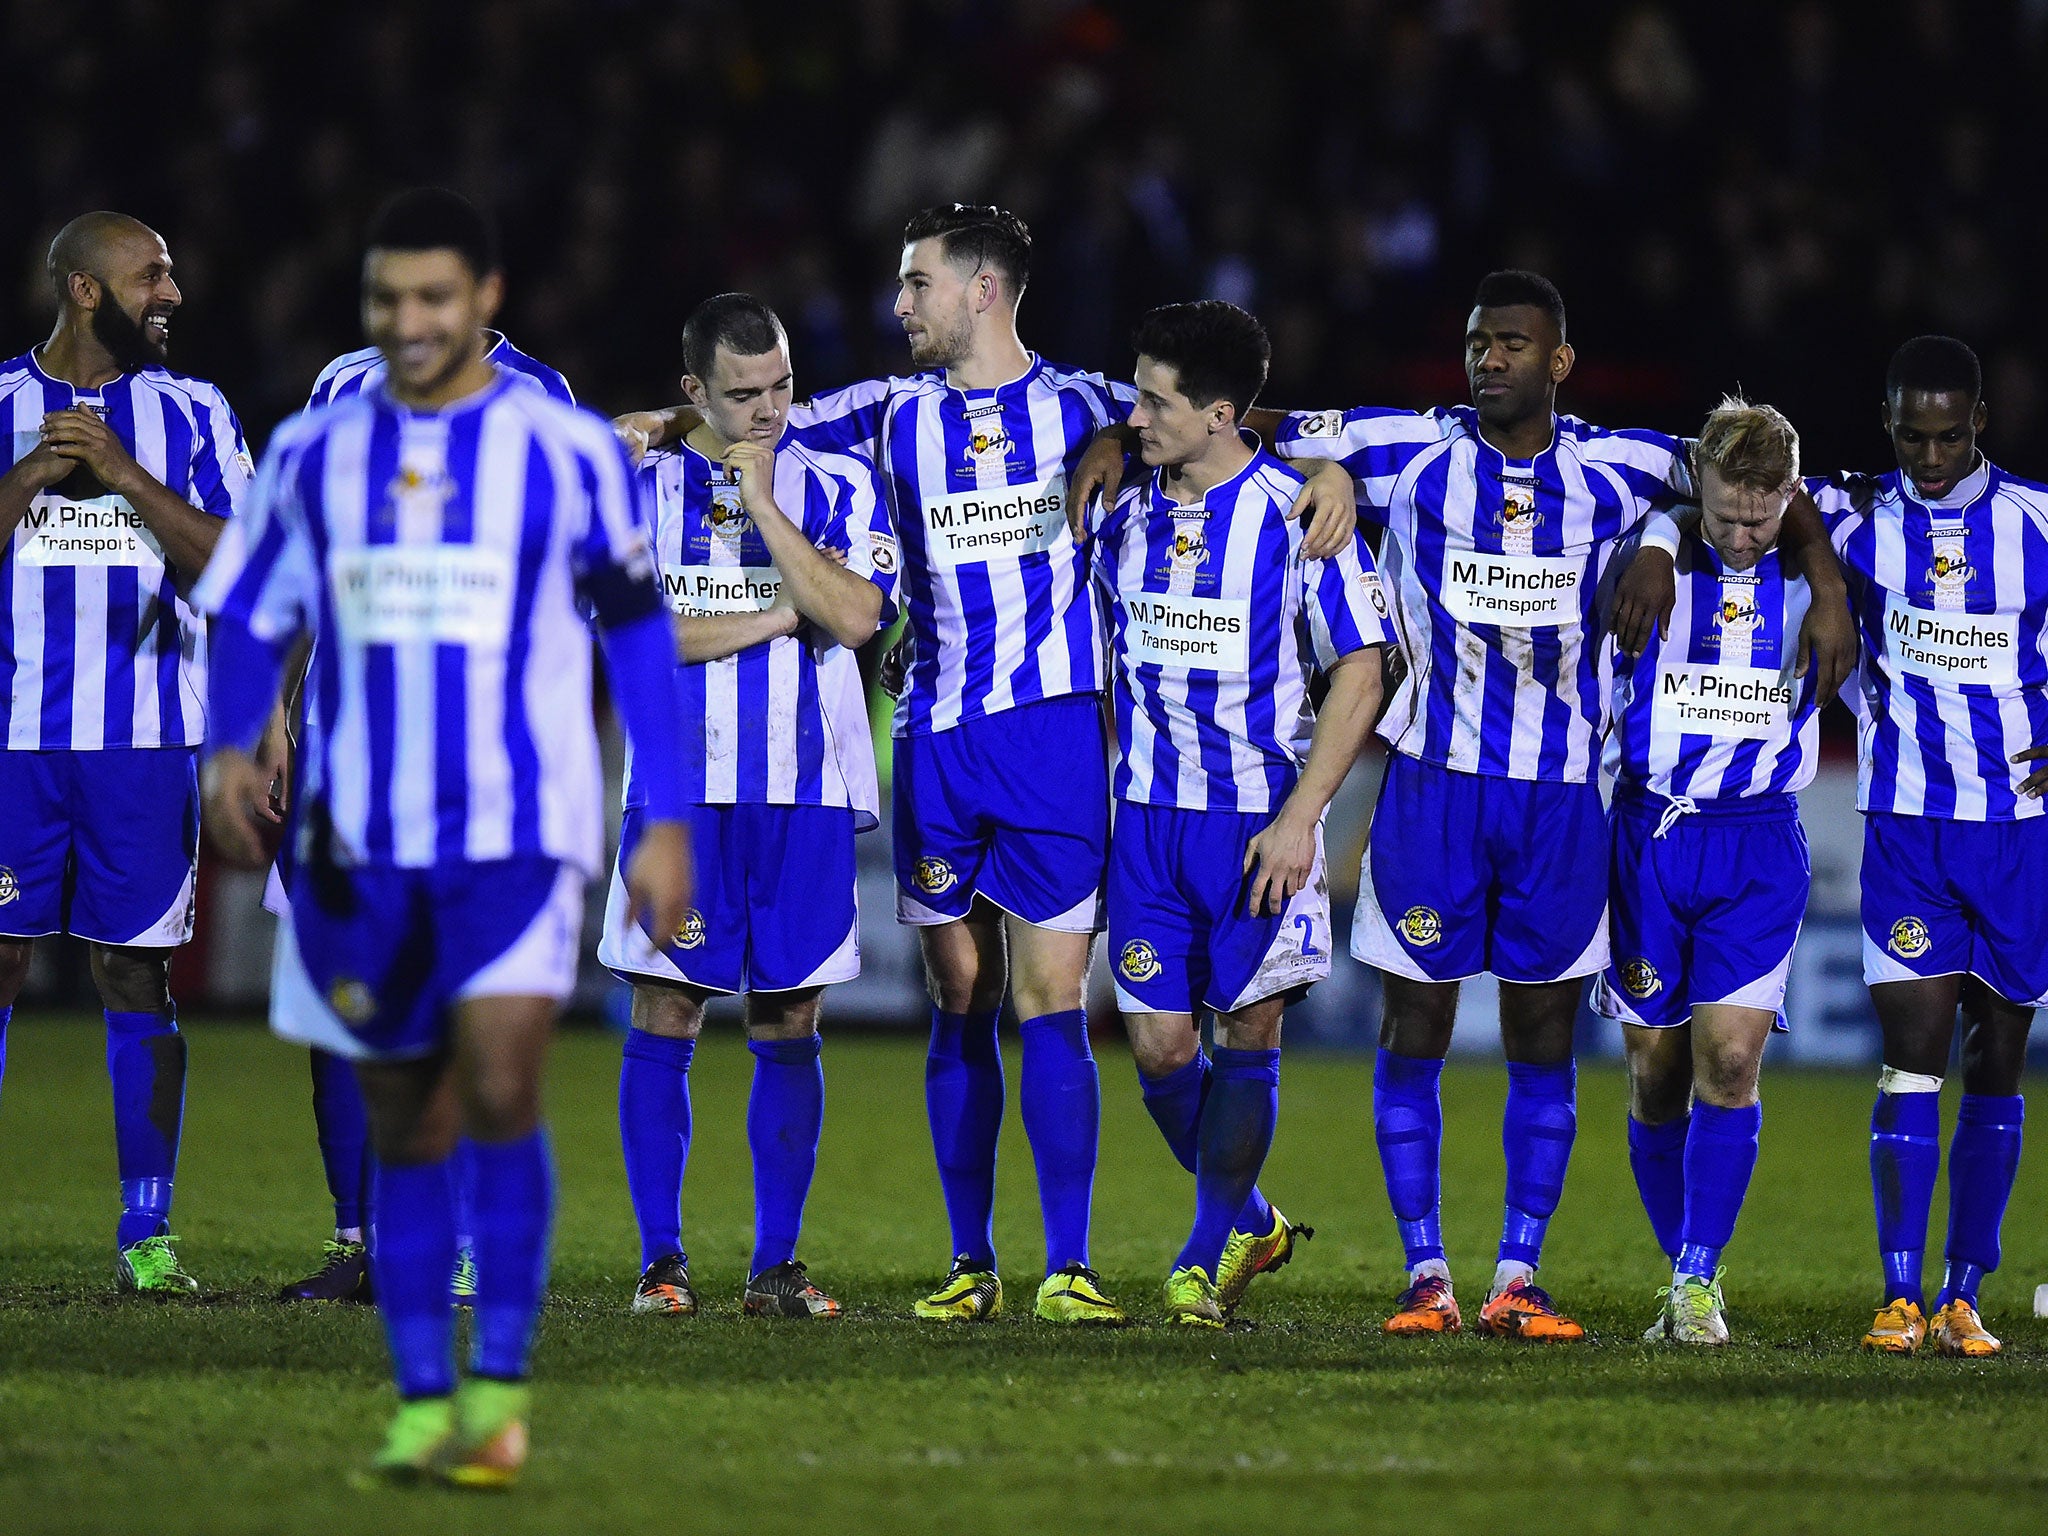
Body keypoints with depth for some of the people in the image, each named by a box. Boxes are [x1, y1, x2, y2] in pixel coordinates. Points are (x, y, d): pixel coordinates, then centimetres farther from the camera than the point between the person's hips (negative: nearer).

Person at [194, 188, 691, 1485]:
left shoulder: (569, 452, 0)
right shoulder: (313, 455, 7)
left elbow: (639, 633, 5)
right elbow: (251, 620, 12)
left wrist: (666, 820, 2)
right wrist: (230, 747, -8)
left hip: (520, 833, -3)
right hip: (361, 844, 3)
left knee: (498, 1085, -18)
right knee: (406, 1128, 6)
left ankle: (502, 1385, -9)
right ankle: (423, 1401, 13)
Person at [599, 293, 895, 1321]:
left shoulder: (835, 489, 6)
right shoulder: (639, 488, 5)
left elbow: (852, 617, -10)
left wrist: (762, 503, -12)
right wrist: (774, 619, -7)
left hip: (806, 793, 1)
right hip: (678, 789, -1)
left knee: (789, 1030, 3)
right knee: (663, 1022, -3)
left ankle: (777, 1265, 8)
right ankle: (660, 1260, 3)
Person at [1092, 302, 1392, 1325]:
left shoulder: (1300, 517, -10)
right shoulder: (1124, 513, 4)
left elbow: (1360, 674, -7)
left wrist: (1298, 818, -13)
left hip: (1262, 817, -4)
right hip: (1148, 812, 4)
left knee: (1249, 1029, -2)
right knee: (1158, 1044, 0)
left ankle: (1209, 1253, 10)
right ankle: (1247, 1217, 22)